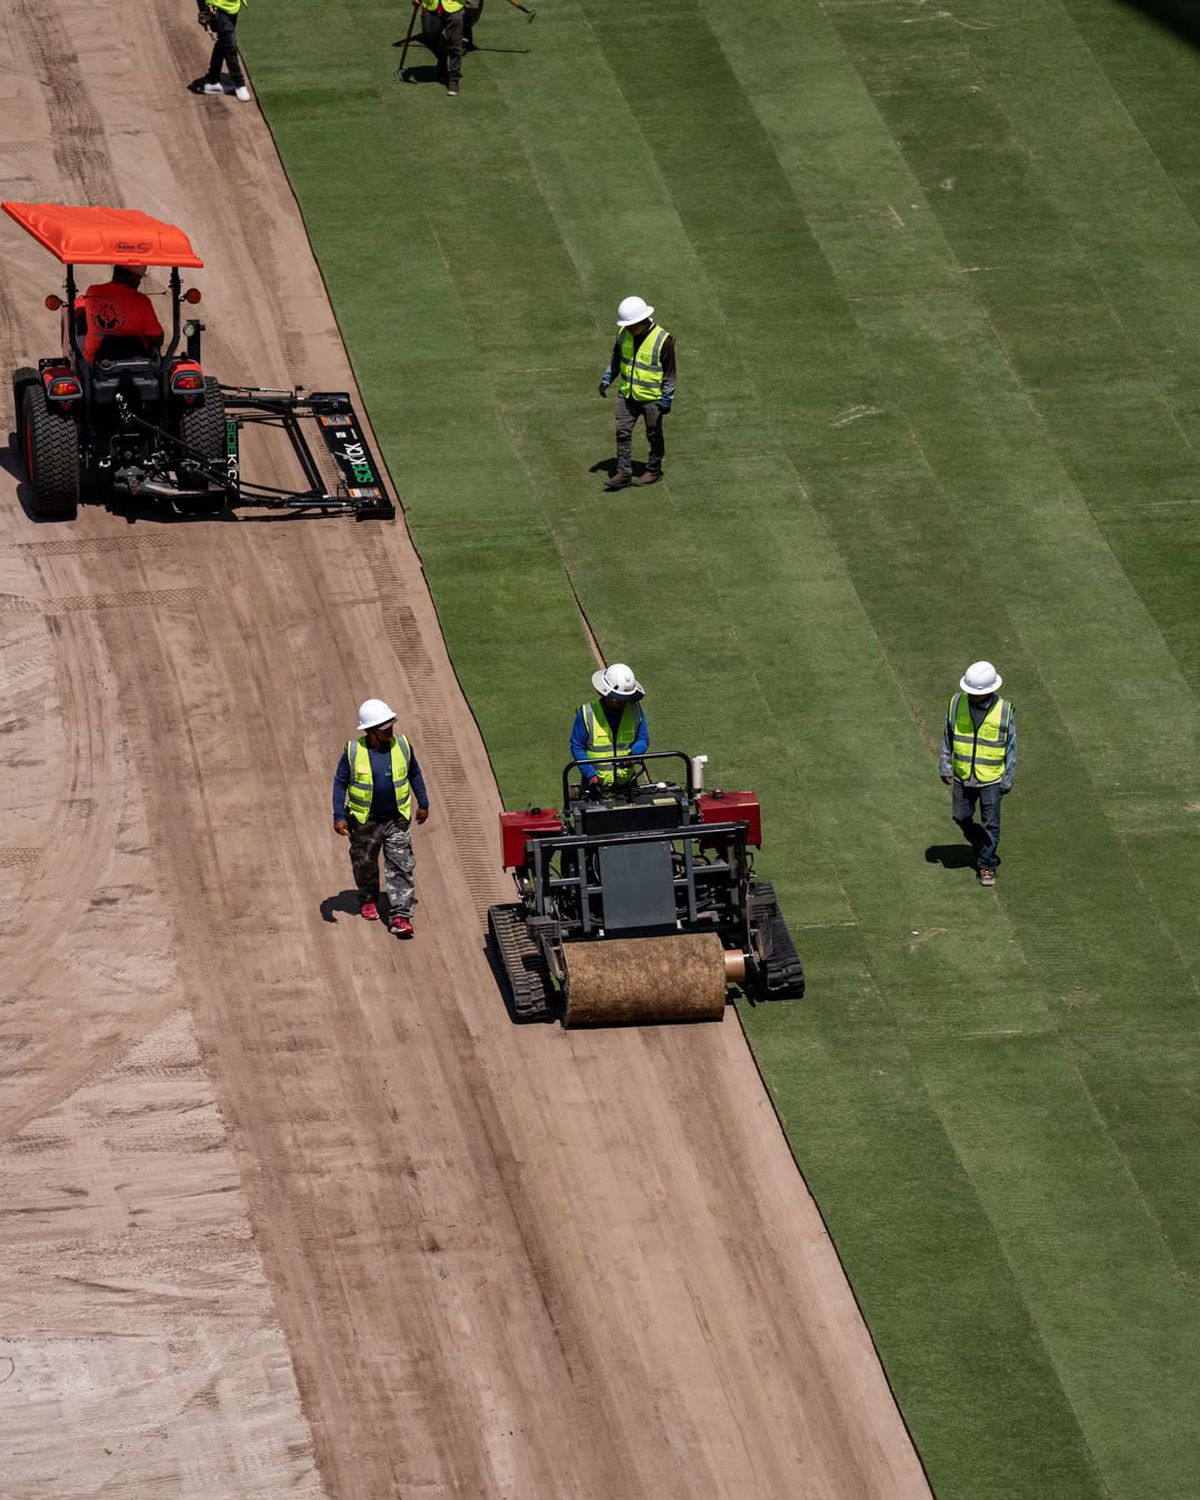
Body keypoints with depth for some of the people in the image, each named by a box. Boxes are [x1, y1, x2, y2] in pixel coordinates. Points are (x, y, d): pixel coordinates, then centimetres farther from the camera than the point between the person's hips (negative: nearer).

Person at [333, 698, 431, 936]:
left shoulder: (401, 745, -6)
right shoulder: (353, 751, -13)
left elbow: (414, 774, 10)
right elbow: (340, 783, -5)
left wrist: (423, 804, 15)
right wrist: (339, 816, -10)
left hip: (397, 819, 1)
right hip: (365, 821, -1)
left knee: (400, 866, -5)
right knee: (365, 863, 16)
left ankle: (401, 915, -4)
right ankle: (368, 900, 42)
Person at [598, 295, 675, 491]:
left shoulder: (663, 340, -21)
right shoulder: (624, 334, -5)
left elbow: (669, 372, -13)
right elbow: (616, 357, 14)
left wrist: (666, 400, -12)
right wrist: (607, 378, 5)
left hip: (651, 398, -5)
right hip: (627, 394, 5)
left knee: (654, 435, 11)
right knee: (623, 432, 2)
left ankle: (654, 471, 27)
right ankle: (623, 472, 8)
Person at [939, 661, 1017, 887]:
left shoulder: (1003, 710, -14)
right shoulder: (958, 703, -10)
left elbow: (1011, 747, -5)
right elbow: (948, 737, 3)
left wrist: (1009, 780, -4)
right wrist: (945, 766, 3)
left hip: (991, 779, -3)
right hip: (963, 776, 3)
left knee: (990, 824, 5)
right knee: (961, 817, 13)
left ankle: (986, 865, 20)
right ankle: (981, 845, 40)